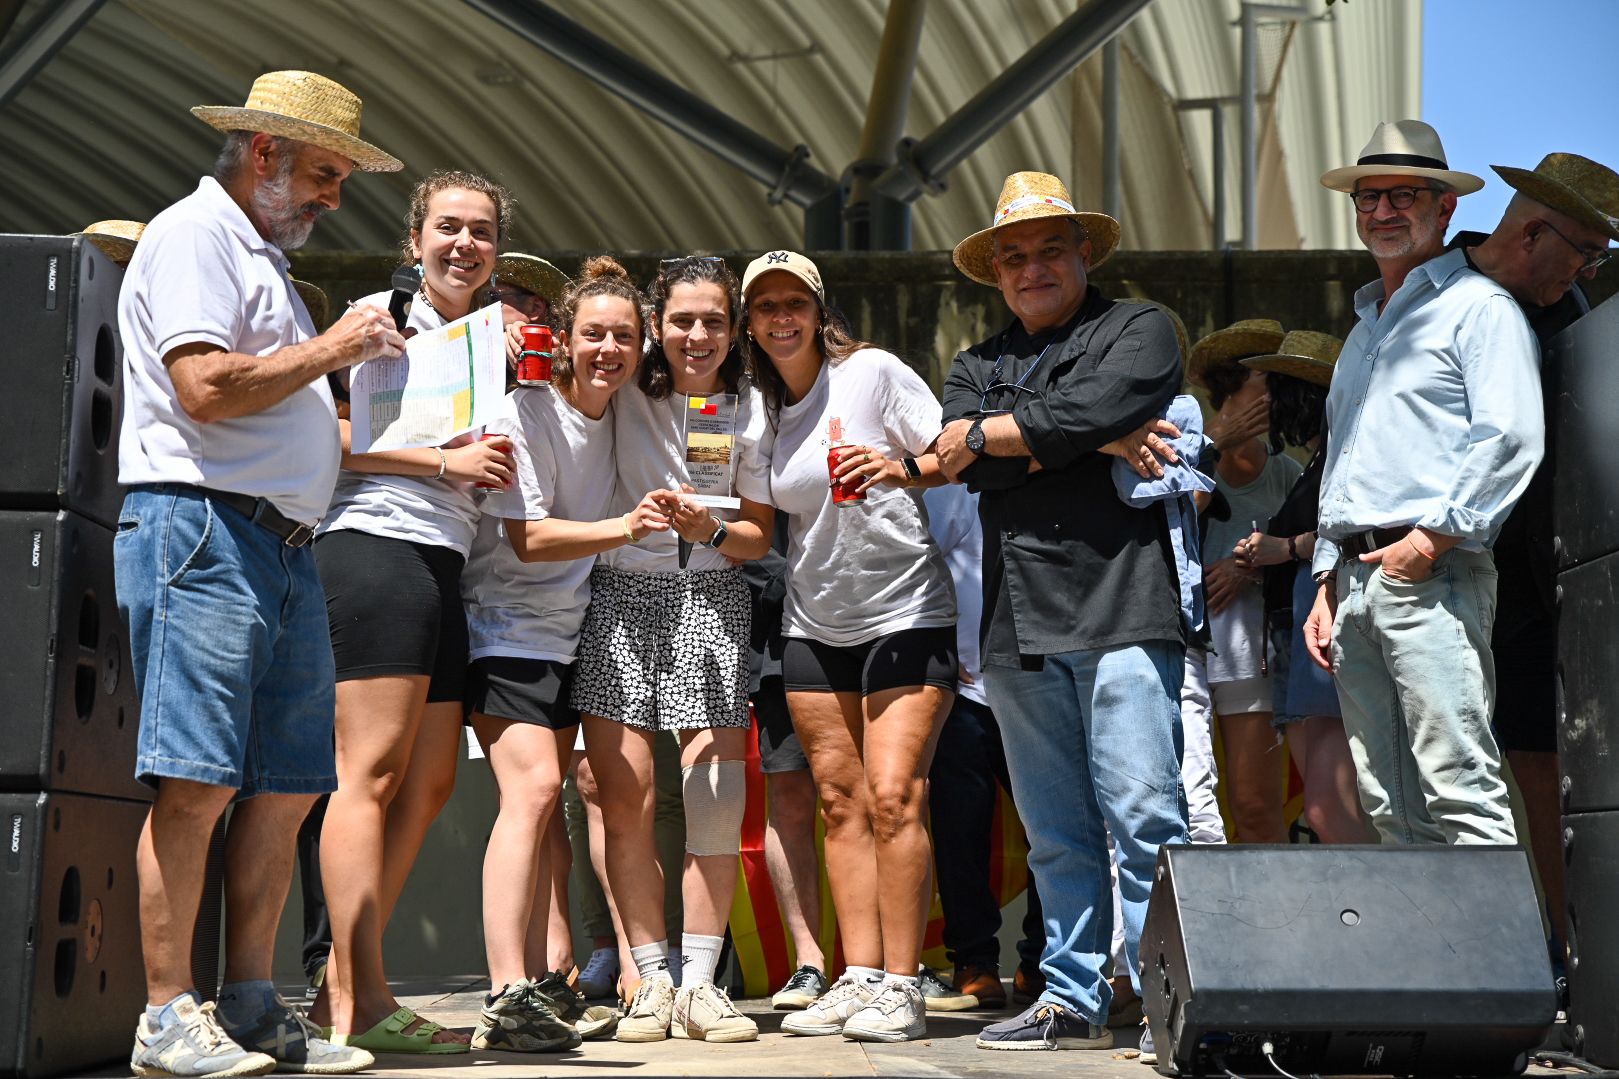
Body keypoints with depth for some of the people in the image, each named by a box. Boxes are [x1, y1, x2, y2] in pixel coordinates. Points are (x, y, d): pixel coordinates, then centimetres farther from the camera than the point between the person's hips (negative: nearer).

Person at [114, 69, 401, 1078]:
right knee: (195, 784, -11)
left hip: (283, 543, 10)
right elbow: (204, 388, -16)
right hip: (202, 529, -10)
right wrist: (332, 348, -6)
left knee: (286, 786, 6)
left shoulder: (263, 258, 26)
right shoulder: (194, 234, -3)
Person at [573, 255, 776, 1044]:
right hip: (619, 595, 0)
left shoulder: (748, 410, 4)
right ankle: (651, 979, 6)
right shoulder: (626, 388, 1)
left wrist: (711, 531, -13)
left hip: (710, 600, 1)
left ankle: (700, 984, 3)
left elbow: (759, 536, 7)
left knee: (716, 795, -7)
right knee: (625, 796, -6)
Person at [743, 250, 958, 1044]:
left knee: (893, 797, -12)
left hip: (906, 613, -5)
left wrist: (903, 468, -25)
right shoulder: (761, 406, 8)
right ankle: (859, 977, 9)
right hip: (814, 625, 5)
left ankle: (900, 986, -6)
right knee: (841, 804, 4)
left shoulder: (872, 371, -7)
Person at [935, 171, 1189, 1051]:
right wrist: (1098, 445, -7)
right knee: (1056, 835, 8)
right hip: (1018, 625, 5)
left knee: (1144, 818, -9)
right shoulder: (977, 367, 21)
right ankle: (1073, 1000, 16)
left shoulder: (1139, 332, 10)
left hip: (1122, 608, -5)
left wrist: (987, 434, -1)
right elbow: (965, 465, 1)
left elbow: (1091, 407, -12)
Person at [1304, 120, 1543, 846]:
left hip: (1432, 576, -8)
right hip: (1356, 580, 8)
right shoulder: (1363, 328, 26)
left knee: (1460, 794, -12)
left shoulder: (1479, 307, 0)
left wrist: (1434, 537, -15)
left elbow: (1511, 438, -13)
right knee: (1389, 806, 7)